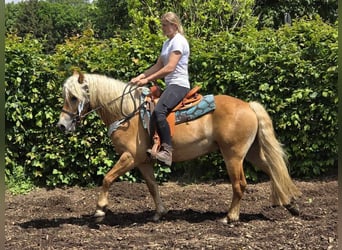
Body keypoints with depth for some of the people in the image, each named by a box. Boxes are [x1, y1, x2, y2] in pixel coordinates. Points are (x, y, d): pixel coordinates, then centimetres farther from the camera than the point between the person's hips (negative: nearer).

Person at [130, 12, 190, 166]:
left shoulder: (179, 41, -10)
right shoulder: (167, 43, 19)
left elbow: (170, 68, -19)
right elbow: (158, 66, 19)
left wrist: (147, 80, -18)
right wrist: (140, 77, 6)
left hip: (179, 85, -11)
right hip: (170, 85, 11)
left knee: (158, 111, -32)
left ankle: (167, 150, -33)